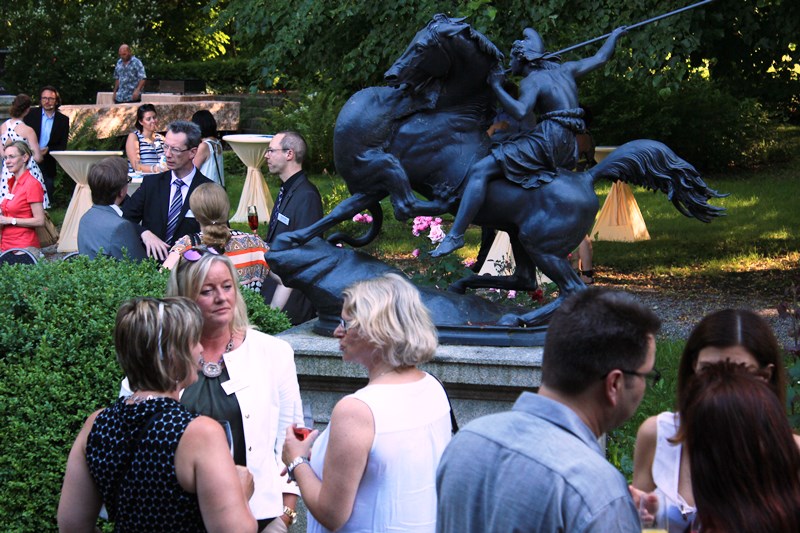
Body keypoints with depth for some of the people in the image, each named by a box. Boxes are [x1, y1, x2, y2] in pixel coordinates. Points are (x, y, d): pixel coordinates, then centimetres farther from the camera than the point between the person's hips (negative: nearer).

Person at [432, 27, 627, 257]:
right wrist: (614, 36, 46)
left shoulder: (532, 81, -4)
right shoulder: (565, 70, 19)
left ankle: (455, 236, -31)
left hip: (548, 140, -9)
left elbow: (520, 112, -22)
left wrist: (496, 86, -10)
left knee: (479, 171, -16)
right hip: (568, 151, 9)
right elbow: (600, 59, 30)